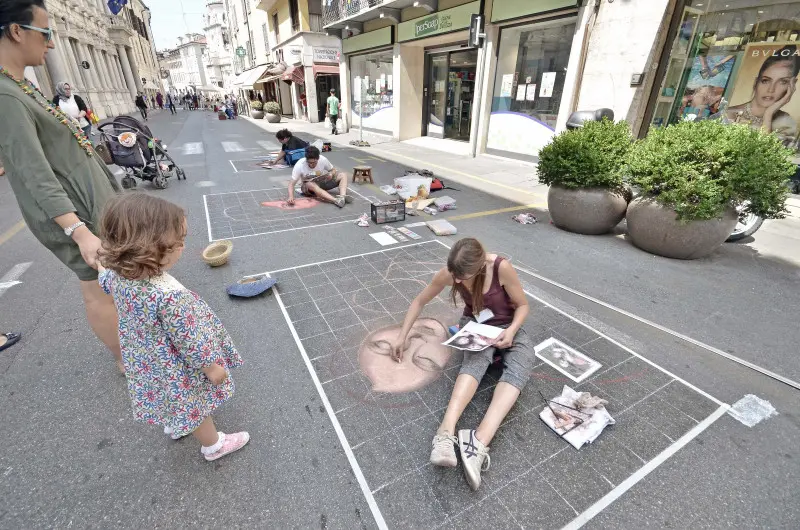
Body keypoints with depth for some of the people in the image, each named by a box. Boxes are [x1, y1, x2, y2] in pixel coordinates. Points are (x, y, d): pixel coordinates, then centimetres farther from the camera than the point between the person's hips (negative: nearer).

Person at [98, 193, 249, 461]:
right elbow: (189, 341, -31)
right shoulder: (170, 295, -42)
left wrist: (105, 261, 31)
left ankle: (175, 426, 63)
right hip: (177, 369, -7)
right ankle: (214, 445, 45)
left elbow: (104, 280, 10)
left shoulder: (117, 274, -17)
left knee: (177, 401, 35)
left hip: (144, 360, 7)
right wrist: (212, 366, -15)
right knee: (195, 406, 20)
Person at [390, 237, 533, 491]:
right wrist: (402, 336, -8)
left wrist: (511, 330, -30)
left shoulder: (501, 267, -28)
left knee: (520, 365, -33)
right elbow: (419, 301, -5)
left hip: (507, 327, 0)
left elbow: (522, 305, -11)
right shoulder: (449, 273, -20)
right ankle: (447, 431, -51)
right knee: (477, 358, -35)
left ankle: (479, 441, -50)